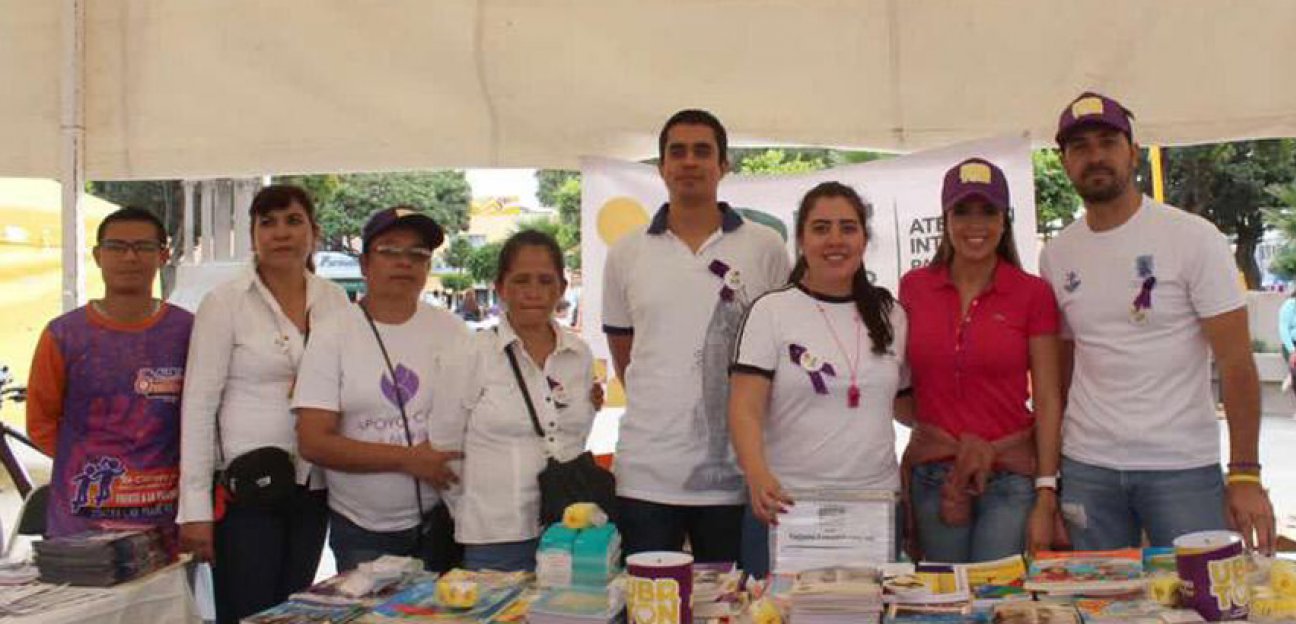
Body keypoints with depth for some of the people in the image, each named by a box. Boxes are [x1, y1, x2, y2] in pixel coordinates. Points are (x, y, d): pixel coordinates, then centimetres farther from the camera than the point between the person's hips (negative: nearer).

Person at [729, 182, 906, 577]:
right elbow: (745, 410, -10)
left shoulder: (890, 315, 9)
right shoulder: (771, 311, -2)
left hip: (876, 504, 3)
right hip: (786, 504, -3)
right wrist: (757, 476, -26)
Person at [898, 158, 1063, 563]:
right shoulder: (914, 288, 3)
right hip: (931, 478, 2)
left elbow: (1047, 399, -3)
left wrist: (1046, 499, -7)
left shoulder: (1032, 294, -2)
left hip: (1011, 479, -2)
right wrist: (957, 443, 2)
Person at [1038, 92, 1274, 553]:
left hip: (1183, 467, -3)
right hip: (1086, 468, 3)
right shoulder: (1056, 256, 7)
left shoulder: (1193, 238, -4)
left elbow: (1236, 363, -7)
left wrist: (1245, 475, -13)